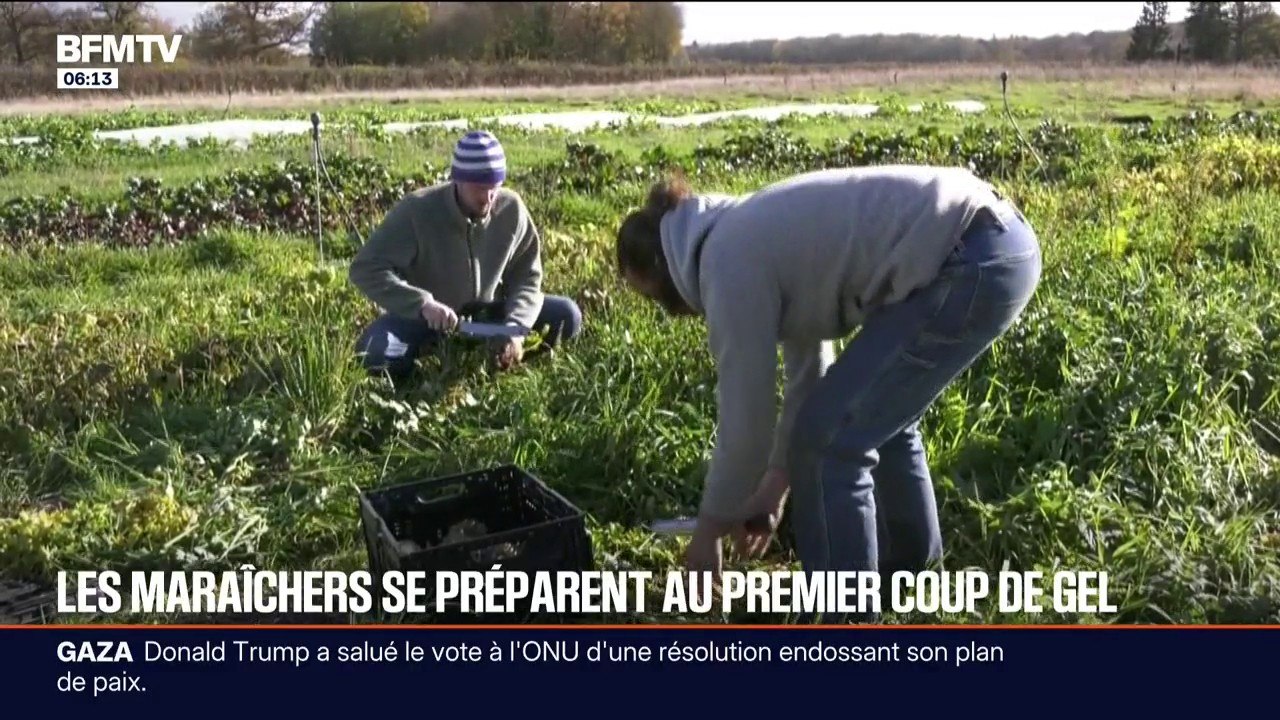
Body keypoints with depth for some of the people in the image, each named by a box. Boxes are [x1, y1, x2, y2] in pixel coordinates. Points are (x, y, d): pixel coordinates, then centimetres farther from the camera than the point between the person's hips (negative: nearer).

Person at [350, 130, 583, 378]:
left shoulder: (511, 208, -15)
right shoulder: (417, 210, -24)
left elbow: (527, 278, -9)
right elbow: (365, 268, -26)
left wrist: (515, 328, -28)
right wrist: (422, 303, -40)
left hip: (485, 314, 3)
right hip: (424, 317, -2)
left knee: (567, 315, -13)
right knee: (375, 352, -32)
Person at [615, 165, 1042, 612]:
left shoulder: (729, 265, -8)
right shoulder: (753, 238, 19)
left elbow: (745, 415, -5)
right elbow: (809, 365, 26)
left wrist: (709, 528, 10)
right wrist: (776, 482, 31)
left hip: (971, 265, -11)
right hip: (1000, 242, 11)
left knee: (829, 437, -2)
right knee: (878, 413, 26)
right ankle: (910, 560, 46)